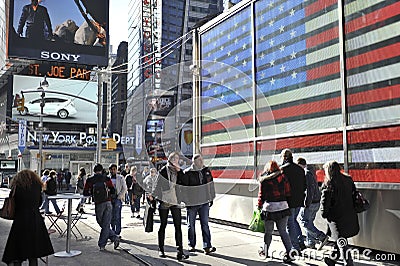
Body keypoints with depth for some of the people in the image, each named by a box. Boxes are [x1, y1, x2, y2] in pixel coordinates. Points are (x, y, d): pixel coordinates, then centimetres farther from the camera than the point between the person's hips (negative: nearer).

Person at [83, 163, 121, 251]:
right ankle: (102, 245, 4)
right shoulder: (107, 178, 3)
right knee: (106, 225, 5)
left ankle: (115, 237, 5)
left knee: (102, 224, 12)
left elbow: (85, 193, 2)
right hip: (108, 203, 1)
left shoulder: (89, 180, 2)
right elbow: (113, 191, 2)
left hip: (98, 204, -1)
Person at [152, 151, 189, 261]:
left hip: (175, 201, 2)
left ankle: (180, 252, -6)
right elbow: (158, 184, 3)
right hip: (164, 201, -2)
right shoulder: (164, 170, 2)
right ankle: (161, 249, 20)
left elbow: (182, 183, -3)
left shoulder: (179, 171, 11)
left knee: (178, 226, -4)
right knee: (163, 225, 8)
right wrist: (153, 195, -3)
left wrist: (179, 171, -10)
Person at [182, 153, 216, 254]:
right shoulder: (187, 173, -8)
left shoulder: (206, 170, 7)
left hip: (204, 202, 3)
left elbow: (211, 184, 16)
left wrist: (211, 198, 14)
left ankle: (207, 247, 0)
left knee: (205, 224, -1)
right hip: (192, 203, -3)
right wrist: (186, 201, -9)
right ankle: (191, 245, 24)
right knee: (191, 224, 10)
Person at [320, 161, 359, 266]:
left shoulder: (328, 184, -12)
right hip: (349, 214, 7)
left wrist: (324, 213, 1)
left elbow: (325, 201, -11)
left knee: (341, 241, 1)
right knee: (340, 239, 19)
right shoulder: (348, 180, 5)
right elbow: (354, 194, 13)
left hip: (336, 216, -7)